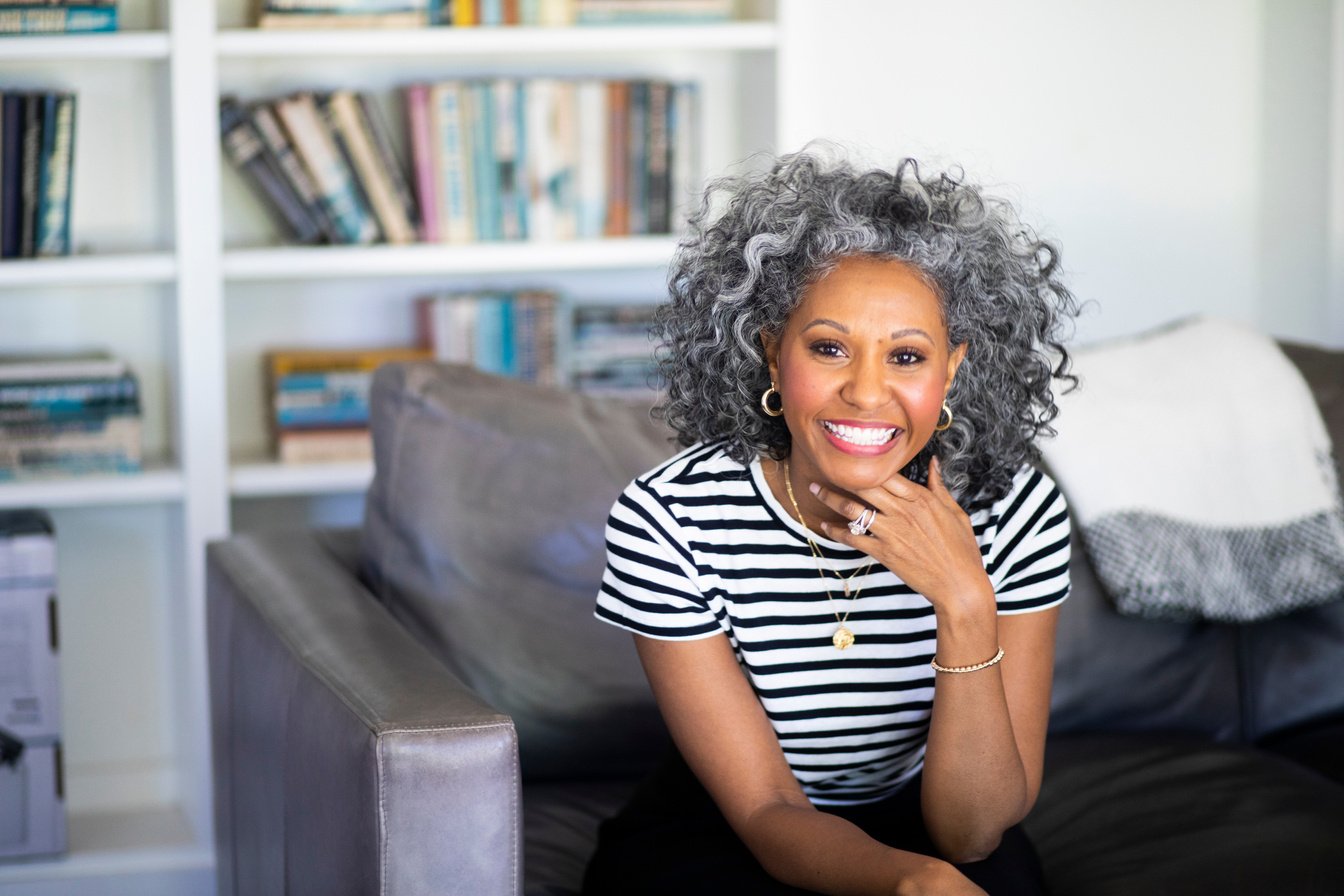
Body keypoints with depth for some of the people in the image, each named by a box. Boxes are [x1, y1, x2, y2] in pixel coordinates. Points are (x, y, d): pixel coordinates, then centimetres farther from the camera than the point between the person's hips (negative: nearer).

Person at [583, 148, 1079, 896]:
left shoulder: (1016, 511, -18)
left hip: (916, 823, 2)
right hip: (715, 836, -2)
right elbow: (769, 814, -21)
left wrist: (966, 606, -34)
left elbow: (971, 833, -20)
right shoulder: (667, 520, -24)